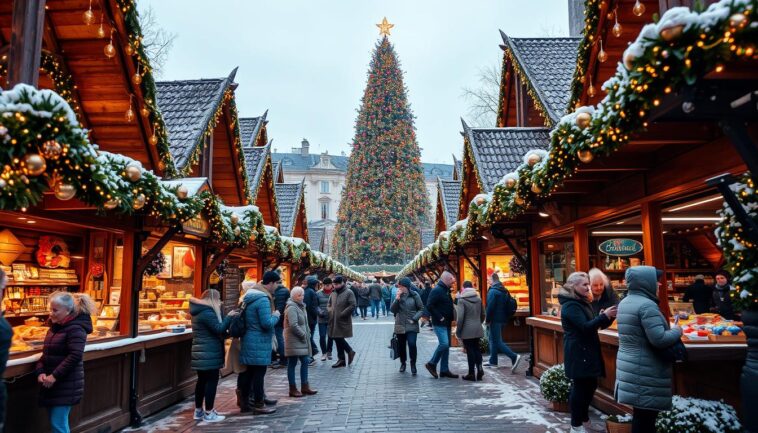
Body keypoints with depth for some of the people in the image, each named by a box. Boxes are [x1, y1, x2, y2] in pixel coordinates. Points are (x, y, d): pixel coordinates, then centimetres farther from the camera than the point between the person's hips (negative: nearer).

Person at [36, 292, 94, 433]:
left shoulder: (75, 328, -15)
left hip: (66, 385, -8)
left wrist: (55, 376, -21)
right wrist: (40, 371, -1)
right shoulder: (54, 327, 11)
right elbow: (46, 353, 15)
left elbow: (75, 356, -23)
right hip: (51, 383, 8)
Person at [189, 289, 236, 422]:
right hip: (209, 354, -10)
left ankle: (198, 411, 22)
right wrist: (229, 317, -10)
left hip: (202, 353, 10)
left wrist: (226, 333, 12)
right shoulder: (207, 313, -18)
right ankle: (208, 413, -1)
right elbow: (219, 329, -20)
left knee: (202, 380, 15)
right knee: (212, 381, -4)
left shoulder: (200, 312, 15)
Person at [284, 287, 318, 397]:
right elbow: (293, 325, -24)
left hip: (302, 340, 10)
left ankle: (304, 386, 21)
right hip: (294, 341, -10)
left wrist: (307, 333, 10)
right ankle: (293, 389, 8)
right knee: (292, 364, 0)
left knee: (305, 362, 12)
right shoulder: (291, 308, -17)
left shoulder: (301, 306, 14)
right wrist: (303, 335, -14)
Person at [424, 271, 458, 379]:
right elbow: (429, 306, -21)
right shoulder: (436, 290, -14)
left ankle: (444, 370, 15)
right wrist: (439, 317, -20)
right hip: (439, 324, -9)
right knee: (444, 344, -16)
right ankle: (432, 364, 0)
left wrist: (451, 318, 10)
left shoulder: (446, 291, 15)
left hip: (447, 323, 9)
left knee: (446, 346, 9)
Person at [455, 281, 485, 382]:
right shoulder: (478, 299, 7)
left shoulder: (462, 300, -11)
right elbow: (483, 315, 14)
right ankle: (479, 368, 4)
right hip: (478, 329, 5)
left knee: (470, 351, 1)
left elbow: (460, 317, -15)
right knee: (477, 349, 15)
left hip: (467, 330, -5)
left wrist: (458, 331, -7)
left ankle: (471, 373, 7)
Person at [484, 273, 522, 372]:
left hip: (495, 320, -9)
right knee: (492, 338, 20)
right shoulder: (505, 291, 13)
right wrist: (506, 318, 18)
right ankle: (493, 361, 24)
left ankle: (514, 357, -21)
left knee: (497, 342, -7)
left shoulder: (492, 291, -14)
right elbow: (509, 304, 16)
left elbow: (490, 307, -19)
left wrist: (487, 320, -11)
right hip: (503, 319, 9)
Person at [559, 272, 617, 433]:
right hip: (578, 353, -10)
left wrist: (608, 316, -1)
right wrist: (605, 316, -22)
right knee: (579, 387, -4)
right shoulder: (570, 305, -16)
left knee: (589, 386, 14)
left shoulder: (582, 302, 15)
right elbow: (585, 327, -23)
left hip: (587, 351, 10)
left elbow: (595, 324, 16)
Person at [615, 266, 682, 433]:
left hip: (630, 367, 9)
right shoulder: (647, 305, -19)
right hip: (645, 372, -9)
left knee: (640, 415, 16)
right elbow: (659, 340, -24)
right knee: (645, 419, -1)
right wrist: (677, 331, -5)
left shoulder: (625, 302, 11)